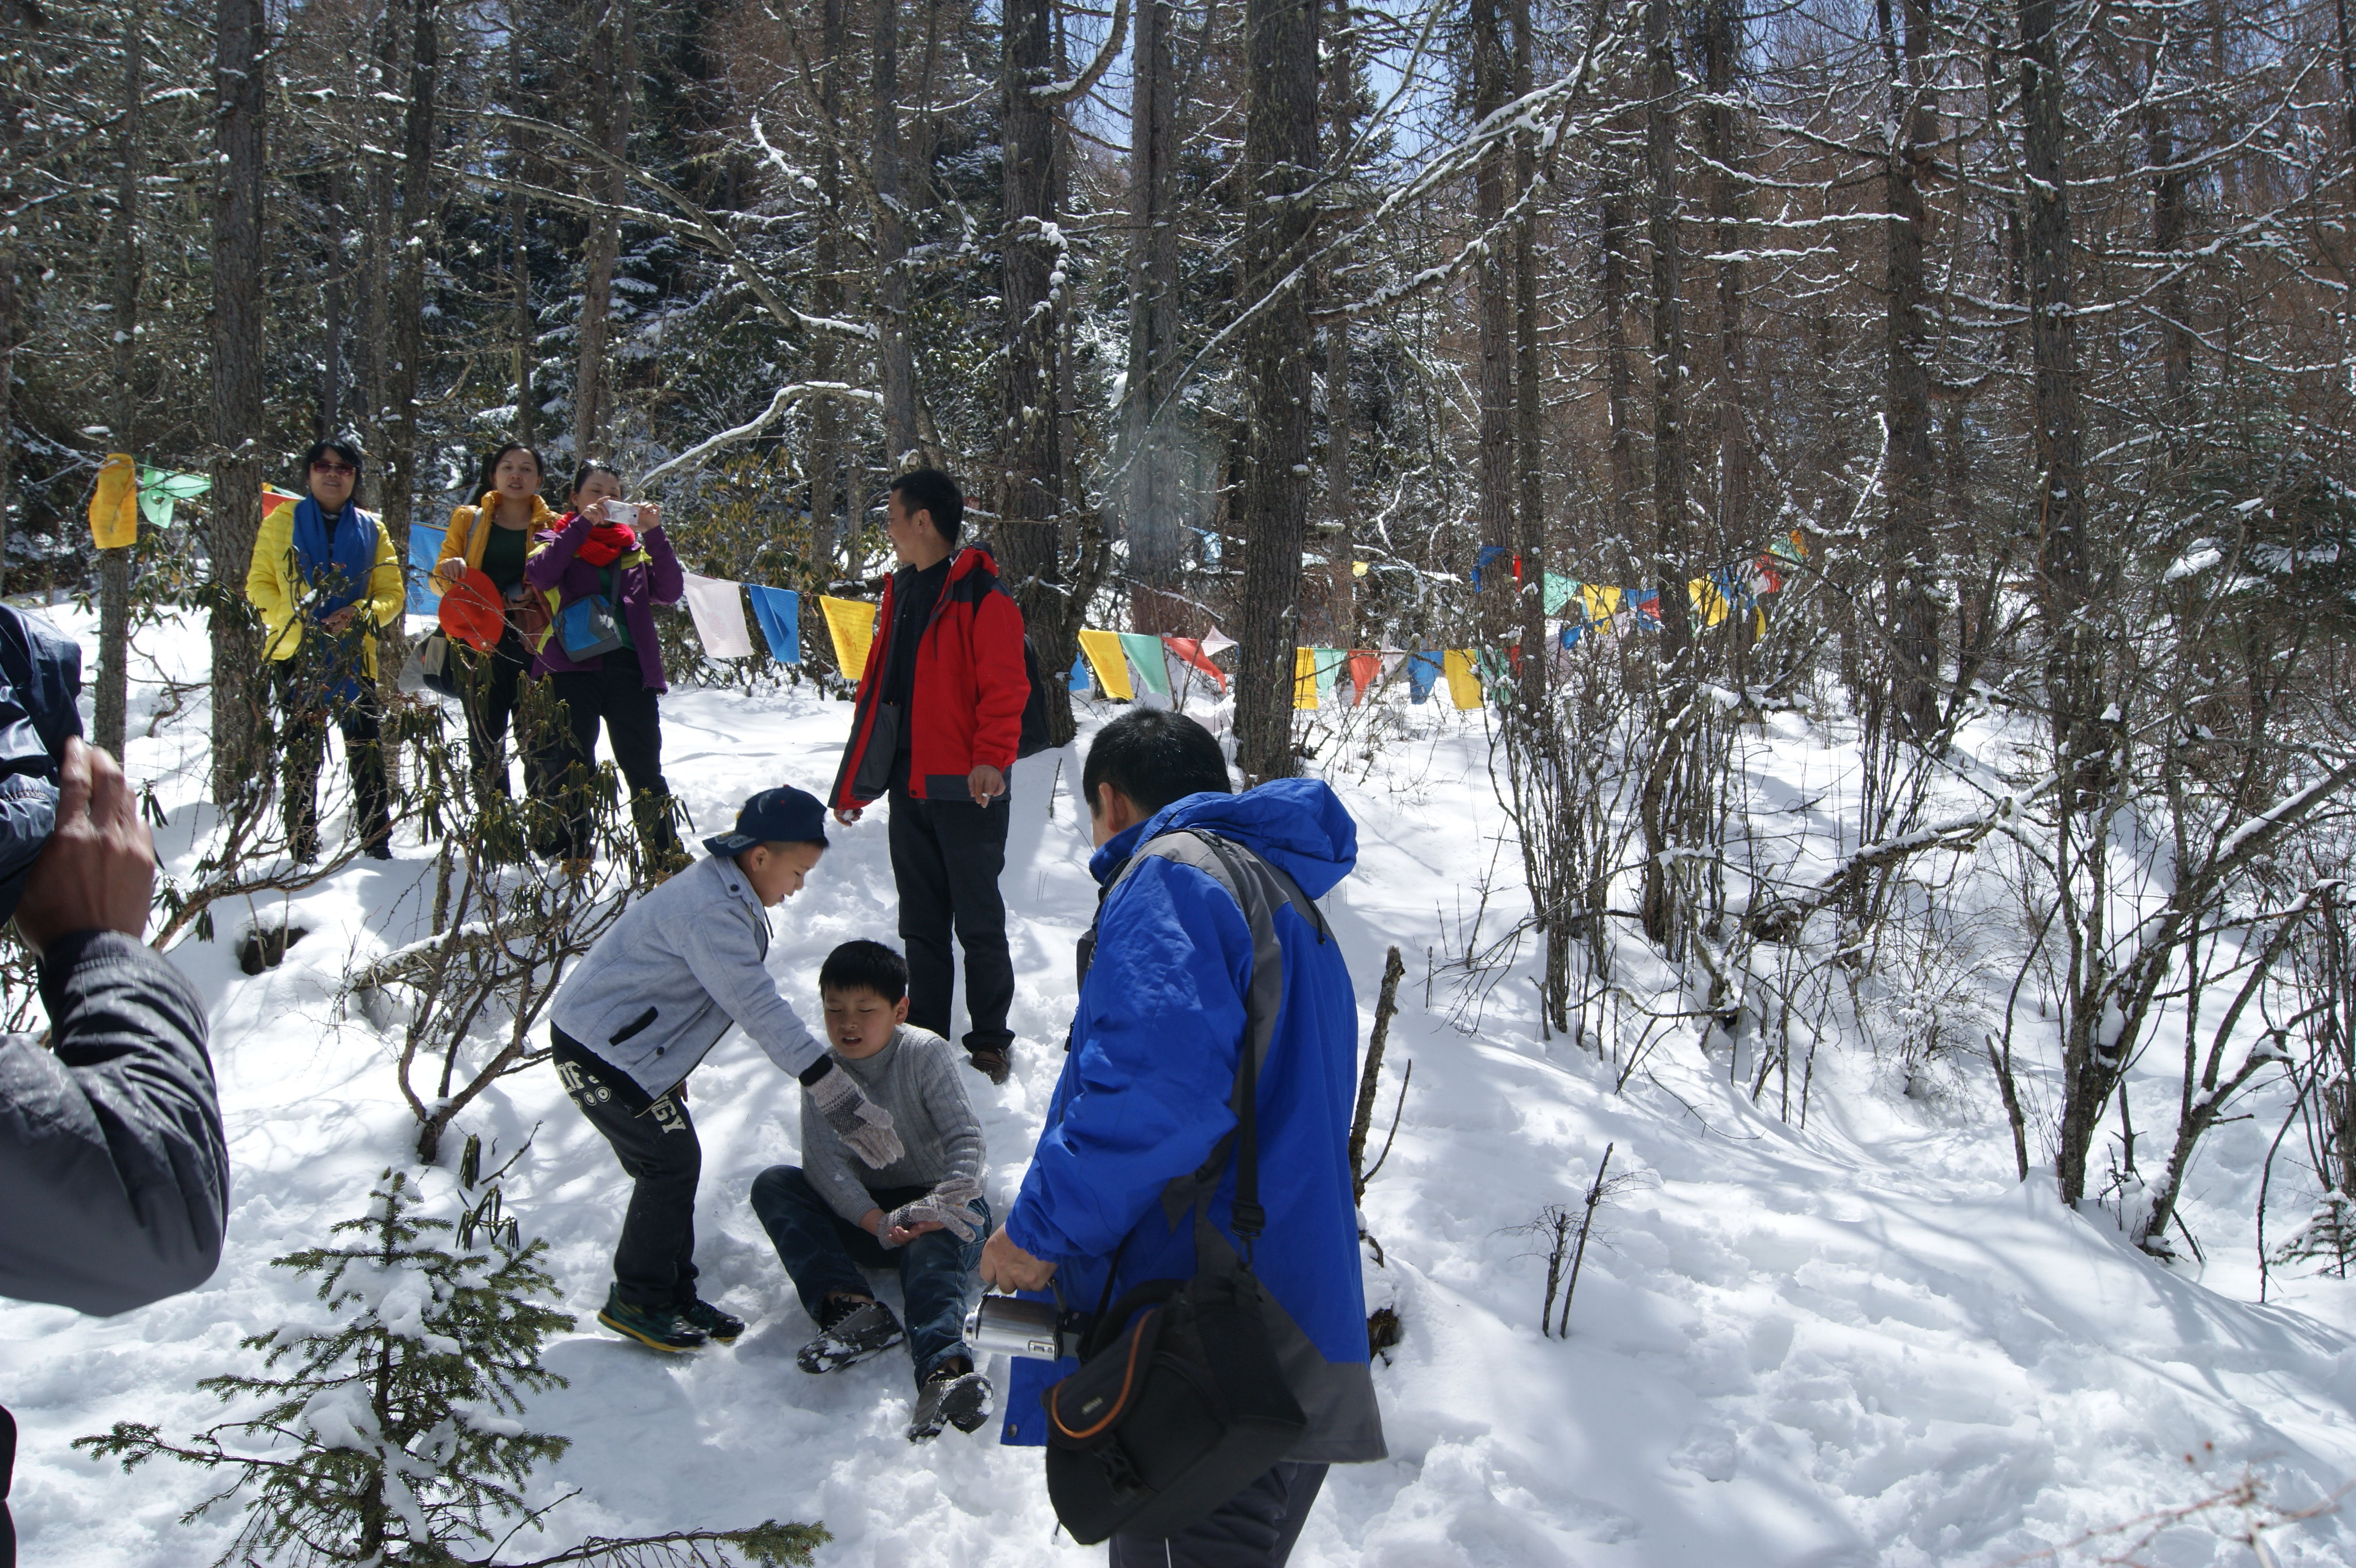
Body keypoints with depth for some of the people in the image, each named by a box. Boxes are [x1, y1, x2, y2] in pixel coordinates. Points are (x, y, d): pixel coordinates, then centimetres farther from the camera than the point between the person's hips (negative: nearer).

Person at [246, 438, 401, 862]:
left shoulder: (371, 530, 11)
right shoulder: (282, 522, 7)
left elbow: (392, 594, 8)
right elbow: (259, 584, 3)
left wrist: (362, 614, -13)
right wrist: (292, 618, -14)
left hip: (353, 654, 1)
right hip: (297, 653, -1)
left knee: (367, 748, -1)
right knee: (301, 753, 0)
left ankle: (377, 840, 8)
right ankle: (302, 846, 8)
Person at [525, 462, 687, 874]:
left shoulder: (634, 546, 20)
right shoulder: (557, 540, 14)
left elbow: (669, 591, 3)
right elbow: (539, 575, -10)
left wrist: (654, 534, -7)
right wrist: (583, 523, -13)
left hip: (629, 666, 2)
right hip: (572, 666, -2)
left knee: (644, 768, 0)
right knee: (570, 766, -5)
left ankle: (667, 858, 4)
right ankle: (572, 859, 0)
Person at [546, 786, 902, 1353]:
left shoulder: (725, 896, 7)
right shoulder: (710, 914, -27)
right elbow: (759, 1007, -29)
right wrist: (830, 1086, -28)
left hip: (627, 1045, 10)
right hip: (598, 1051, -10)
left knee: (677, 1162, 11)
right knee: (670, 1161, -6)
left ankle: (675, 1294, 20)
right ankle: (637, 1302, 6)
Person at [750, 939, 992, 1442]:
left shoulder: (926, 1053, -9)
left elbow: (966, 1138, -18)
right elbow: (824, 1160, -15)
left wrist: (943, 1206, -39)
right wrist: (876, 1222, -34)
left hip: (942, 1211, -4)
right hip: (864, 1216, 4)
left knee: (930, 1247, -39)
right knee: (772, 1184, -16)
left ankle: (944, 1370, -67)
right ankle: (849, 1305, -38)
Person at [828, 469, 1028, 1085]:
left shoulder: (980, 595, -10)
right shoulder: (901, 591, 14)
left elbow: (1005, 687, -17)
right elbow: (876, 689, 18)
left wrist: (991, 758, -32)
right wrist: (853, 781, 19)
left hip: (966, 790, -7)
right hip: (909, 786, 7)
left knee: (978, 922, 2)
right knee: (920, 924, 13)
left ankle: (990, 1042, 14)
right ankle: (925, 1038, 22)